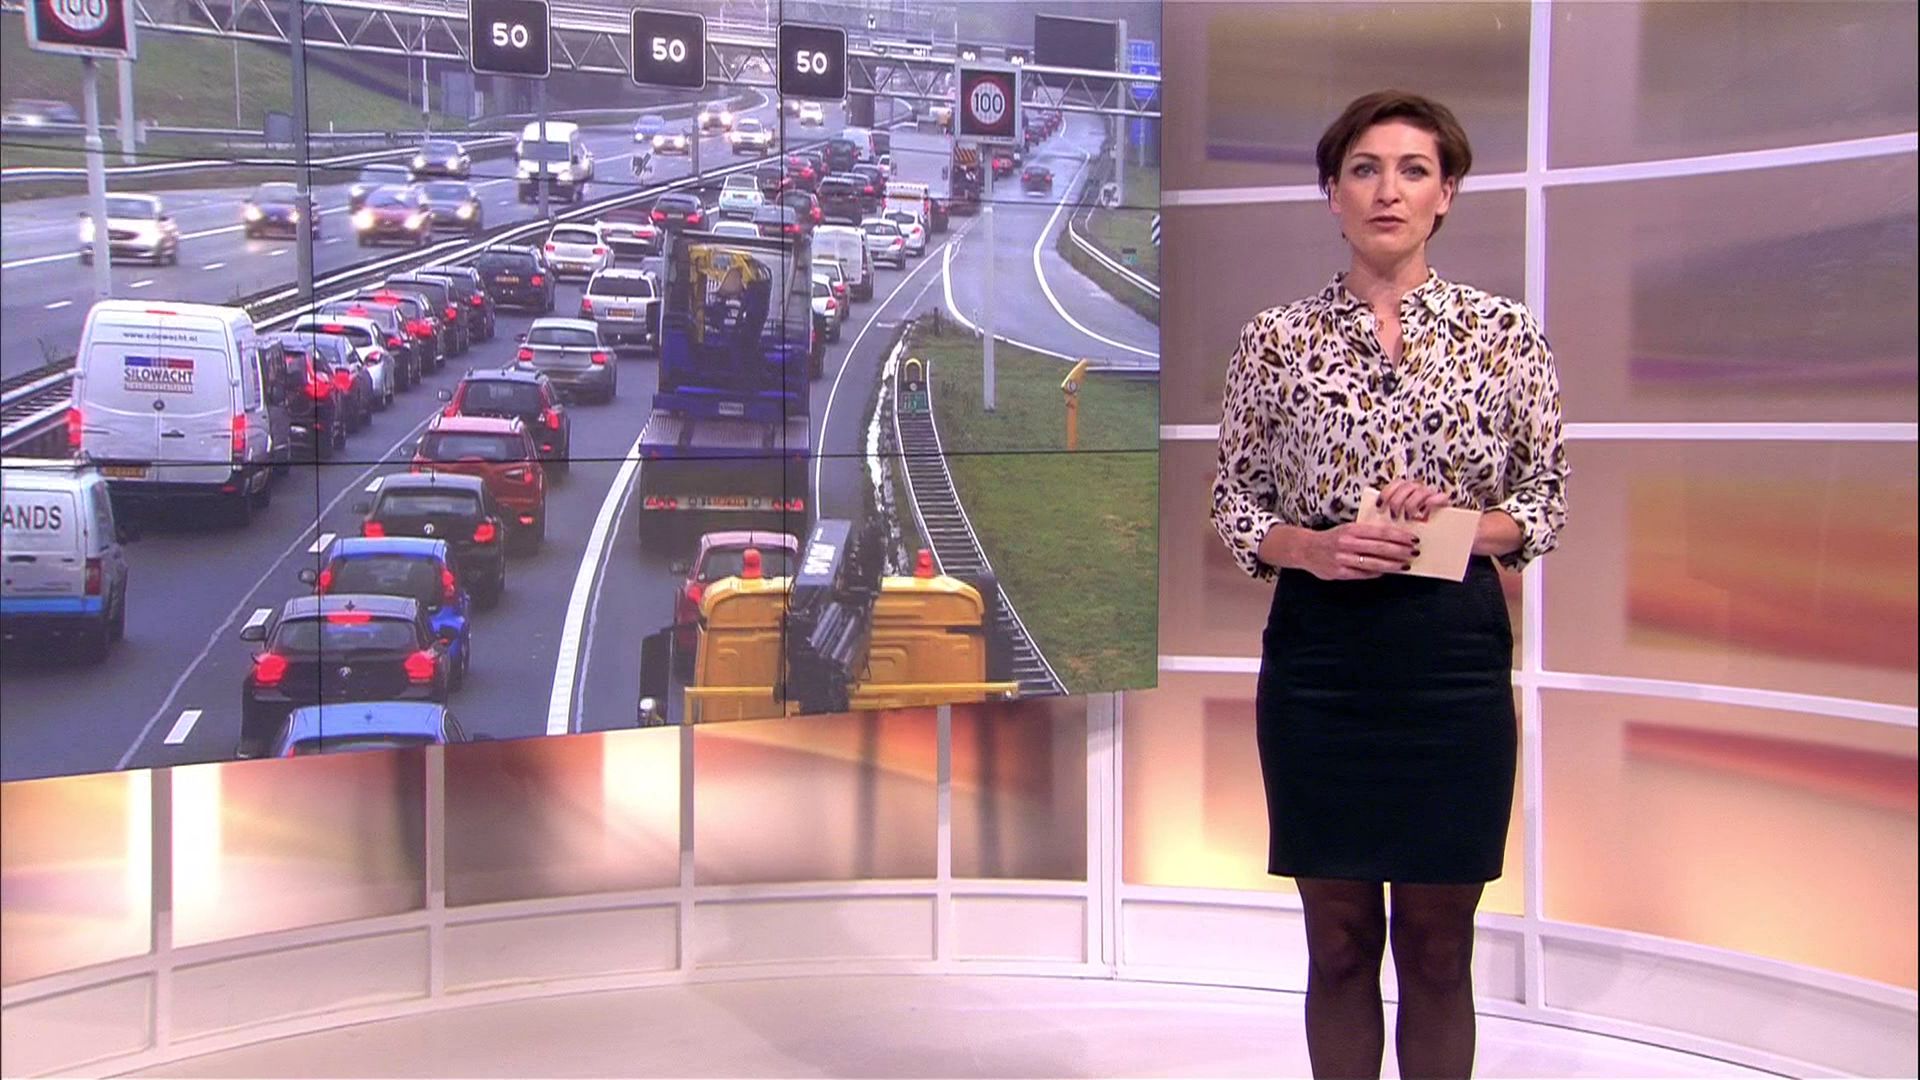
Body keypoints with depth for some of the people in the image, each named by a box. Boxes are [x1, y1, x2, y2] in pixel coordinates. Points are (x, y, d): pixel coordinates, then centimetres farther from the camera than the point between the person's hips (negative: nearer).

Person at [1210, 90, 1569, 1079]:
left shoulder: (1505, 332, 3)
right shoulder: (1276, 339, 3)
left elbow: (1547, 503, 6)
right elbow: (1233, 503, 6)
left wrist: (1465, 525, -13)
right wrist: (1309, 547, -13)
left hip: (1454, 652, 0)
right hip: (1319, 654, 0)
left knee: (1438, 947, 9)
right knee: (1339, 942, 10)